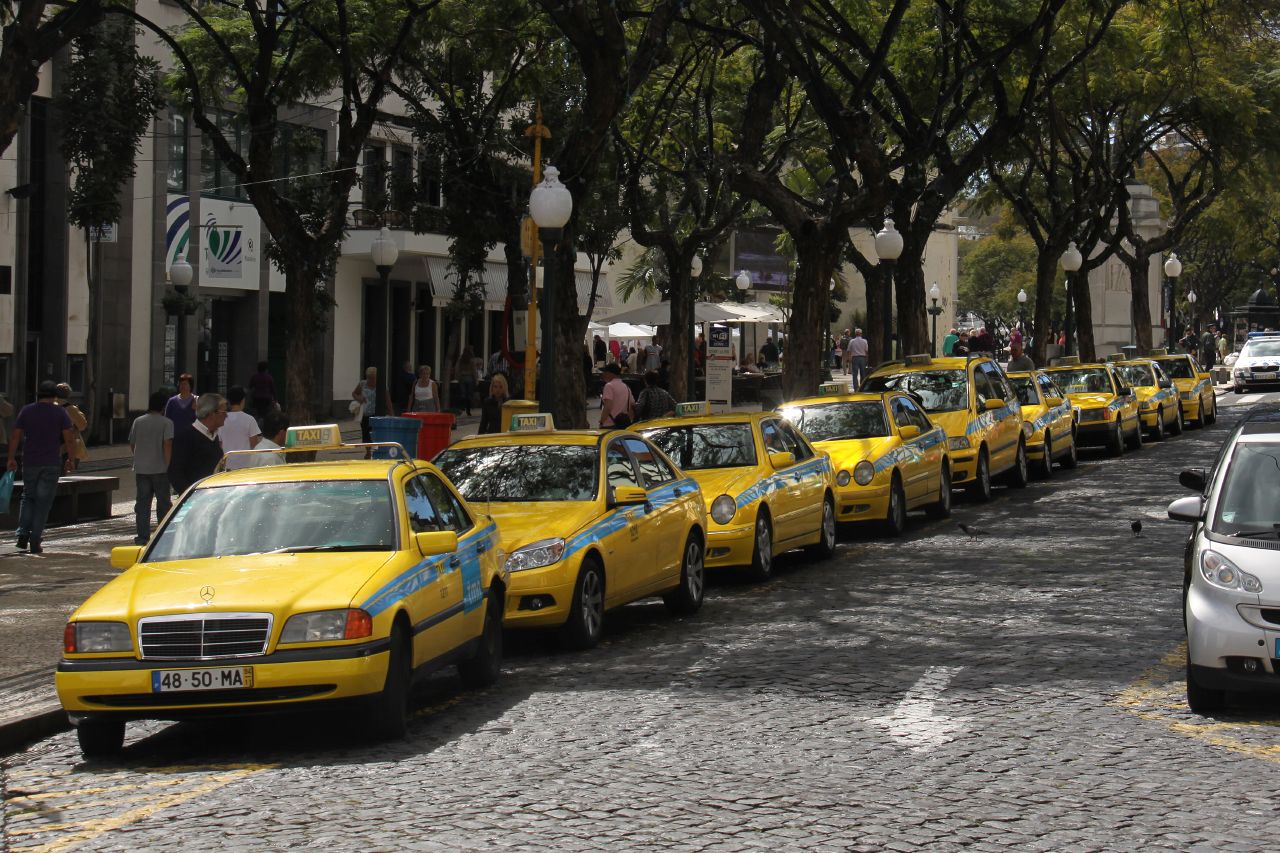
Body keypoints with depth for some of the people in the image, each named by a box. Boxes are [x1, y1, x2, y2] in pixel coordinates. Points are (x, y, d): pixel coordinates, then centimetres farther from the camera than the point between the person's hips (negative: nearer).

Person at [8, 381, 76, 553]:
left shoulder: (26, 410, 4)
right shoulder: (60, 412, -1)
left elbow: (15, 436, 1)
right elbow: (69, 438, -7)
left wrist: (11, 458, 8)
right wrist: (71, 459, 2)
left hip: (30, 462, 2)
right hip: (52, 463, -2)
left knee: (28, 497, 17)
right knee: (43, 501, 2)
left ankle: (23, 535, 2)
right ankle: (35, 541, -2)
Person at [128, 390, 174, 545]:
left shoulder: (138, 422, 7)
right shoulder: (166, 423, -6)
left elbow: (131, 444, 11)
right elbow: (167, 444, -15)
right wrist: (168, 465, -11)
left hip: (140, 468, 3)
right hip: (159, 468, -3)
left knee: (142, 503, 5)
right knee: (163, 502, 8)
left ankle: (142, 536, 0)